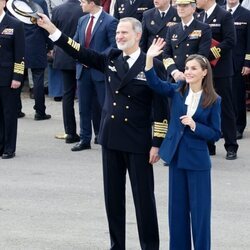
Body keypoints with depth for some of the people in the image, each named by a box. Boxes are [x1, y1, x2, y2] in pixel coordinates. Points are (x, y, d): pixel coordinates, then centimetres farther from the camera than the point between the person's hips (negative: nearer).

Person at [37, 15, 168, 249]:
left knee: (144, 198, 2)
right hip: (111, 140, 5)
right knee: (113, 196, 11)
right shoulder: (110, 59, 6)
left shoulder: (153, 66, -8)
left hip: (138, 143, -5)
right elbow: (80, 52, -1)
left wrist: (157, 143, -12)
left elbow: (160, 108, -9)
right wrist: (51, 29, -10)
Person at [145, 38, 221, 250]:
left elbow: (215, 134, -5)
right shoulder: (178, 90, 0)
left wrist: (194, 125, -19)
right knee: (177, 208, 12)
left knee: (199, 209, 3)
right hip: (176, 156, 3)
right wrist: (149, 59, -27)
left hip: (198, 160, -3)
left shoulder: (213, 100, -8)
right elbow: (155, 83, -14)